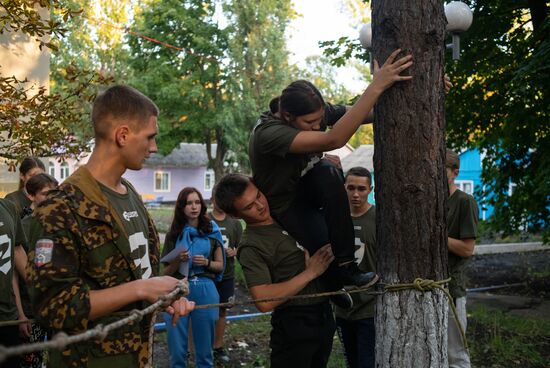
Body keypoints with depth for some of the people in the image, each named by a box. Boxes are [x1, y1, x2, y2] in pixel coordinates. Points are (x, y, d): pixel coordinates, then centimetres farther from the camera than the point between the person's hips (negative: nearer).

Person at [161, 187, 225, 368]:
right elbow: (167, 271, 5)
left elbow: (220, 265, 9)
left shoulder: (212, 231, 3)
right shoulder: (174, 234, 3)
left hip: (205, 291, 0)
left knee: (204, 347, 9)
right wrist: (179, 260, -14)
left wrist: (206, 263, -10)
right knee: (177, 348, 4)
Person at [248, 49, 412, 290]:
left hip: (308, 186, 5)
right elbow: (333, 140, -48)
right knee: (327, 246, -29)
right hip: (285, 204, -5)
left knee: (328, 173, -31)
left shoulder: (315, 112, -16)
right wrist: (376, 87, -52)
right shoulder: (268, 134, -36)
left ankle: (345, 265, -24)